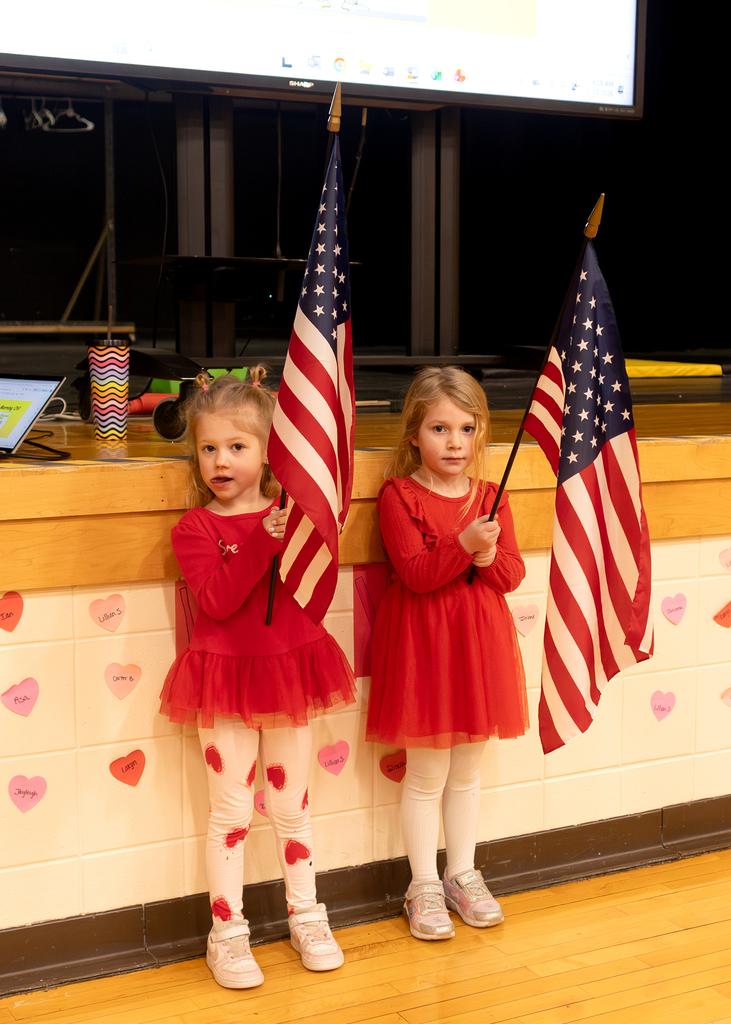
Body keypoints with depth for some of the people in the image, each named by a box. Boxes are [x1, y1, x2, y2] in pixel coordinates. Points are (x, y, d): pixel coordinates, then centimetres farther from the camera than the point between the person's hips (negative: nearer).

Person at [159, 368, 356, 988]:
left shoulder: (291, 512, 3)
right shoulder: (195, 527, -7)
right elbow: (217, 599, -21)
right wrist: (264, 541, -26)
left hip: (290, 670, 3)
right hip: (226, 680, -3)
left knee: (292, 804, 15)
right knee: (231, 811, 3)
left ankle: (306, 917, 28)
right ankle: (227, 933, 16)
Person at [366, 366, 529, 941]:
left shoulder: (489, 497, 5)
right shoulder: (399, 496, -9)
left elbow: (513, 574, 2)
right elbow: (415, 574, -18)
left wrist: (489, 556, -19)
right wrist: (465, 544, -29)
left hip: (479, 642, 5)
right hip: (423, 643, -4)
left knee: (467, 771, 16)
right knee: (426, 775, 5)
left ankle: (463, 875, 30)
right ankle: (424, 887, 17)